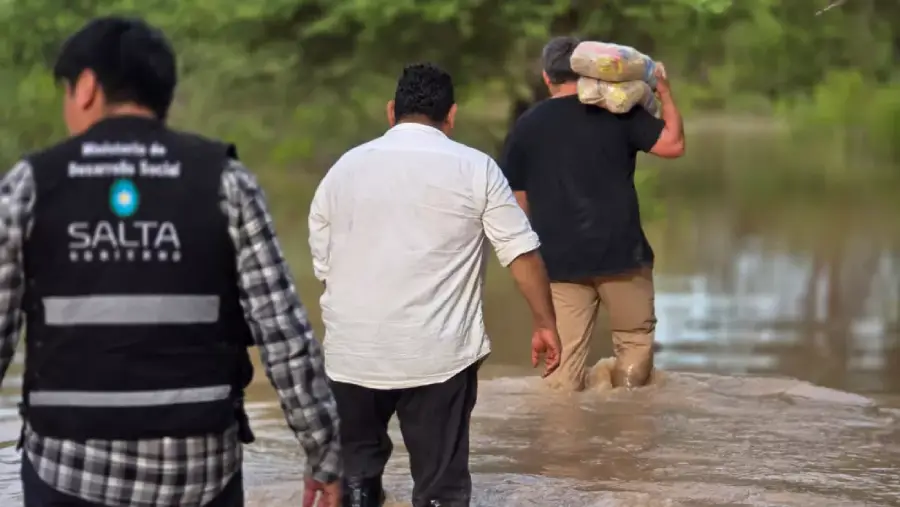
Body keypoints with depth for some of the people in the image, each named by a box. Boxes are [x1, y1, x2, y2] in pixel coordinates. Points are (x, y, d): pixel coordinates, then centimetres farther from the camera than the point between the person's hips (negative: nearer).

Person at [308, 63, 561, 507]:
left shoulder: (345, 167, 8)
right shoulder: (475, 169, -2)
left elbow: (321, 263, 12)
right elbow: (522, 254, -5)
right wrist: (545, 324, 4)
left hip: (350, 352, 3)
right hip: (438, 353, -2)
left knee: (356, 460, 20)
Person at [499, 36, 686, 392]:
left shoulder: (527, 126, 6)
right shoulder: (617, 112, -2)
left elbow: (517, 199, 9)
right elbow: (673, 144, -3)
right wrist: (665, 94, 8)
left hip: (559, 258, 2)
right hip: (619, 252, -2)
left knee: (564, 355, 2)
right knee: (635, 338, 14)